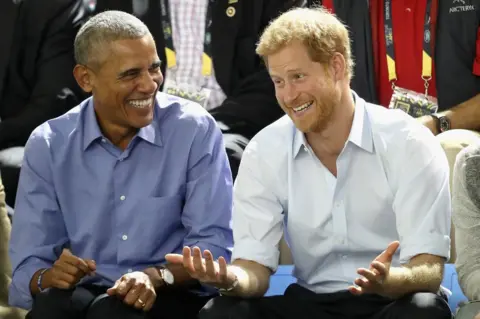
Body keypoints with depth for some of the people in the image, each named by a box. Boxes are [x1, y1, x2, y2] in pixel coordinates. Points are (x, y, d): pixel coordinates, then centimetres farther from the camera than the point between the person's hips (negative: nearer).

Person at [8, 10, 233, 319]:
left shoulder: (195, 129, -4)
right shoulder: (47, 146, 2)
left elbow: (215, 244, -8)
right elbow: (28, 266, -1)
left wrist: (157, 277, -26)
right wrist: (49, 276, -25)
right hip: (85, 293, 2)